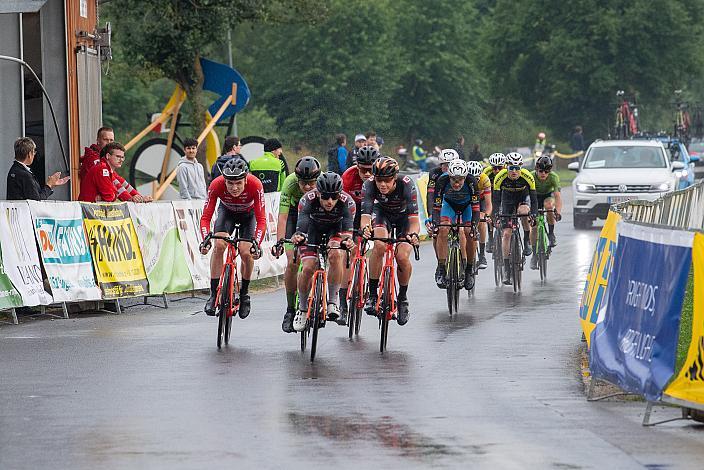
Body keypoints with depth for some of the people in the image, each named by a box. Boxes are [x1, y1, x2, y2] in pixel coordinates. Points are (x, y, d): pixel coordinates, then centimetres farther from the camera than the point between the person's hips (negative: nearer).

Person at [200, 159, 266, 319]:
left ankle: (244, 292, 8)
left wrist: (257, 244, -49)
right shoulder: (216, 185, -35)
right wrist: (206, 239, -49)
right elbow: (205, 217, -32)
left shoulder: (255, 185, -38)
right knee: (219, 245, -24)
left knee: (246, 253, -18)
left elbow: (261, 220, -35)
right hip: (227, 211, 1)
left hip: (248, 214, -1)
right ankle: (214, 294, -16)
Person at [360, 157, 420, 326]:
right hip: (382, 212, 1)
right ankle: (372, 294, -17)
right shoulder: (369, 185, -31)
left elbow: (414, 218, -40)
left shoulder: (406, 185, -35)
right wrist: (366, 228, -62)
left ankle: (402, 298, 6)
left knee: (402, 257, -20)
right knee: (379, 246, -29)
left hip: (403, 215, -1)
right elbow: (365, 214, -39)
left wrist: (413, 234, -61)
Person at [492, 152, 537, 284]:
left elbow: (533, 198, -25)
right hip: (507, 200, 1)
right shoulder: (500, 177, -29)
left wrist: (534, 216, -36)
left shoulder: (527, 177, -29)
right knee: (506, 233, -9)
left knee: (523, 211, -37)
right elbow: (496, 199, -25)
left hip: (523, 197, -1)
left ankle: (527, 242, -12)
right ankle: (506, 267, -2)